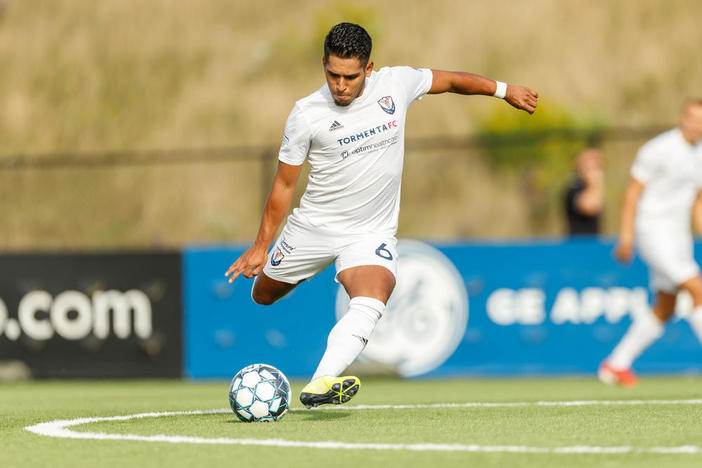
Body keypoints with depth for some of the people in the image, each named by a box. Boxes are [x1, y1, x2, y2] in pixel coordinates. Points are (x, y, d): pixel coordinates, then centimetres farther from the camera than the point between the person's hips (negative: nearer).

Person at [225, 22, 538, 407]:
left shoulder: (397, 83, -9)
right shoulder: (306, 114, -13)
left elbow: (448, 80, 11)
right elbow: (284, 184, -3)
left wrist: (503, 89, 22)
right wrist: (261, 245, -2)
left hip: (372, 232, 0)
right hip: (313, 227, 0)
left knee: (371, 302, -28)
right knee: (263, 295, 16)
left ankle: (320, 384, -43)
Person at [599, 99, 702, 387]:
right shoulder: (659, 149, -12)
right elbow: (633, 191, -11)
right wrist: (626, 234, -15)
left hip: (677, 234, 9)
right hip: (653, 230, -9)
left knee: (664, 309, 9)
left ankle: (615, 364, 19)